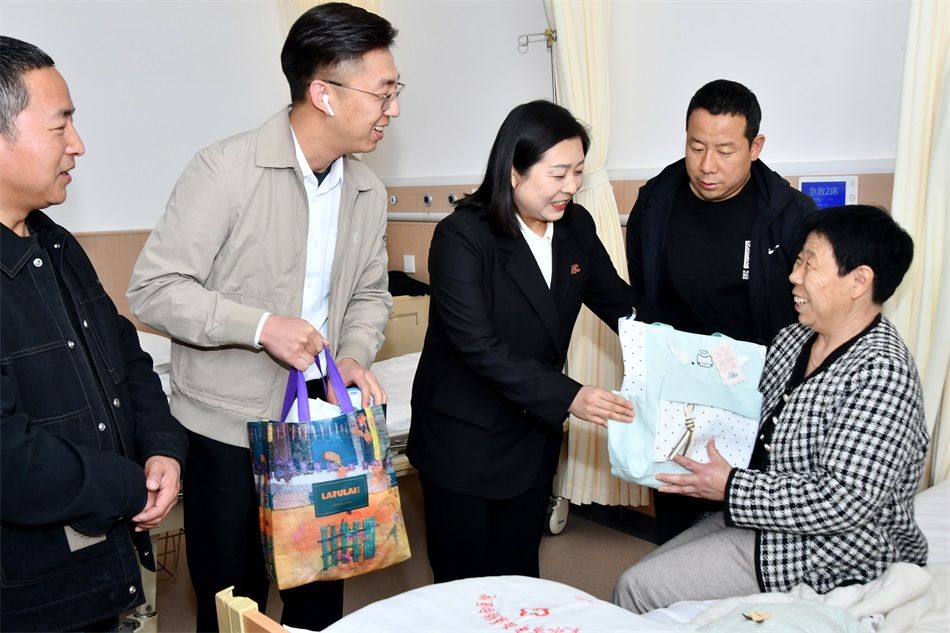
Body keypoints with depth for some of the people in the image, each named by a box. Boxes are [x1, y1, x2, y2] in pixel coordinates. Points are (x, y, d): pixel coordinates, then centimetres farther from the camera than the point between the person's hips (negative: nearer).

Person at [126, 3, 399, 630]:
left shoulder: (368, 190, 4)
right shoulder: (225, 169, -16)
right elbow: (154, 289, -15)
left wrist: (355, 356, -6)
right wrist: (260, 326, -24)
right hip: (228, 424, -5)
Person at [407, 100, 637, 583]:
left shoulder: (576, 226, -1)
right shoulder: (461, 236, -20)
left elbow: (618, 301, 8)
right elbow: (479, 347, -26)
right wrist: (567, 397, -31)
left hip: (534, 433, 5)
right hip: (464, 436, -5)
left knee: (519, 576, 19)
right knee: (463, 582, 10)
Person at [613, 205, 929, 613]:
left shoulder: (881, 373, -24)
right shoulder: (792, 339, 3)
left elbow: (844, 500, -28)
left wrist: (730, 488, -22)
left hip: (826, 555, -8)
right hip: (754, 518, 8)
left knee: (637, 588, -11)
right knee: (644, 574, 7)